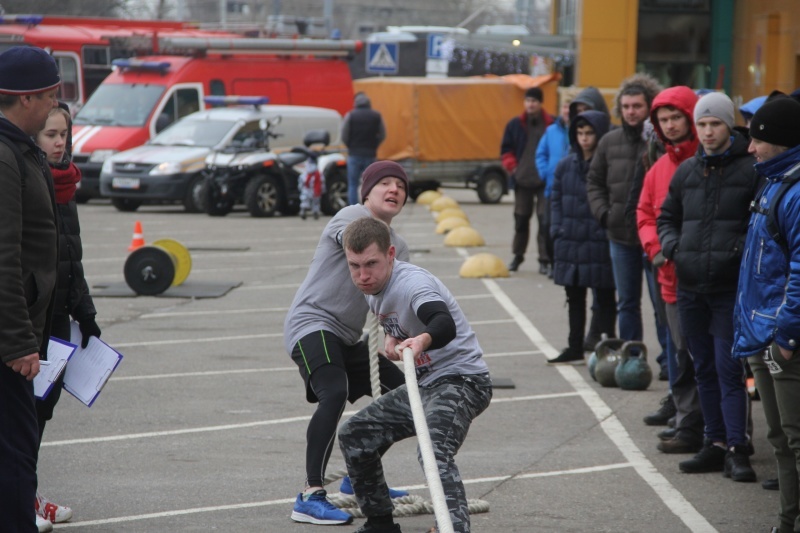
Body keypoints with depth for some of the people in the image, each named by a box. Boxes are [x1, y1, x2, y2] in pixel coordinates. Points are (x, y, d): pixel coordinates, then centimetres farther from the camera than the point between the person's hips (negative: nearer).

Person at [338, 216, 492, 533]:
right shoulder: (375, 288, 4)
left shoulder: (412, 282, -24)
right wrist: (392, 337, 2)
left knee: (435, 453, -35)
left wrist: (423, 340, -66)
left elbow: (446, 325, -44)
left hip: (460, 379, -10)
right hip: (424, 385, 10)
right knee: (354, 436, 13)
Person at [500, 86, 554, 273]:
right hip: (522, 181, 3)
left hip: (544, 181, -3)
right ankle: (517, 256, 24)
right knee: (521, 219, 11)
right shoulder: (515, 125, 5)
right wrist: (512, 167, -2)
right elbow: (506, 149, 11)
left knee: (545, 220, -5)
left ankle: (544, 260, -1)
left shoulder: (552, 125, -3)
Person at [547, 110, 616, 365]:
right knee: (574, 298, 14)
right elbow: (556, 199, 14)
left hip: (600, 245, -6)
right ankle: (575, 349, 23)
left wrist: (608, 231, -15)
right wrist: (557, 230, 4)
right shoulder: (566, 165, 8)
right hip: (570, 244, 6)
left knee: (604, 297, 4)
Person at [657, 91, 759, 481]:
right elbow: (666, 217, 22)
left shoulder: (750, 170, -5)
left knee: (728, 369, -9)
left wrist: (743, 250, -17)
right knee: (704, 370, 11)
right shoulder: (686, 171, 11)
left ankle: (736, 449, -7)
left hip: (730, 287, -6)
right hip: (690, 287, 6)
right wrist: (673, 246, 4)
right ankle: (715, 444, 19)